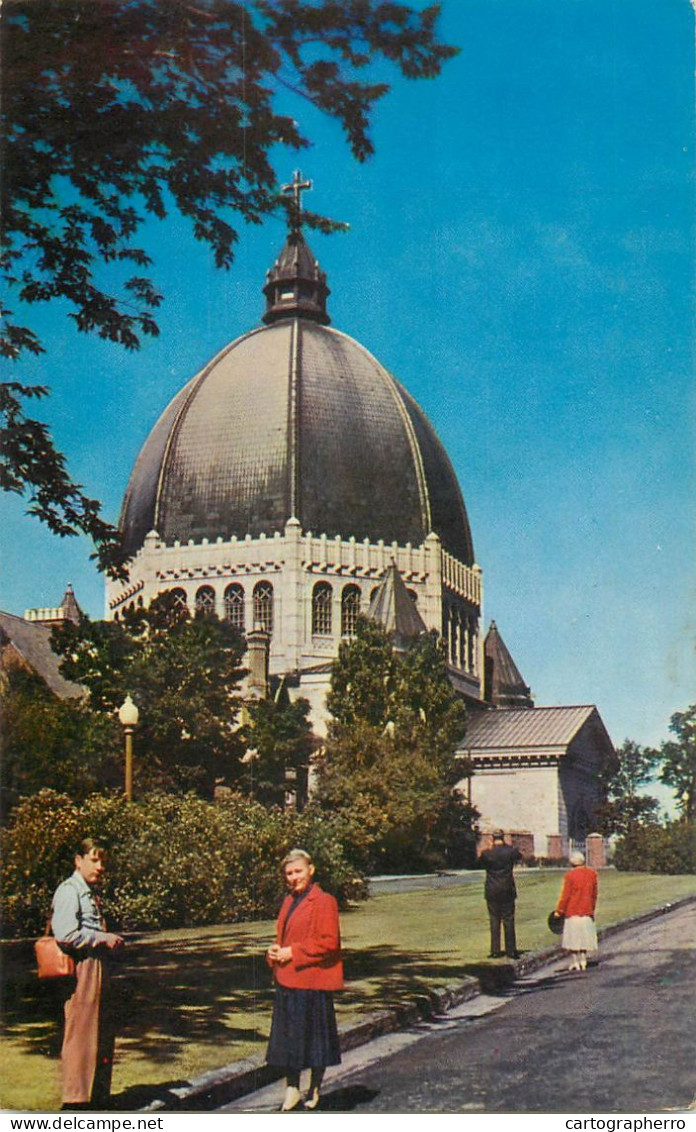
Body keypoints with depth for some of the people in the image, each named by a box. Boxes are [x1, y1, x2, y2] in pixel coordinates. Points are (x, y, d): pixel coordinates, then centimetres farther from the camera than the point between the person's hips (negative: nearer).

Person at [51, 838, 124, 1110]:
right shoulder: (69, 891, -11)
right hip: (81, 968, -10)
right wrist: (104, 938, -14)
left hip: (98, 969, 10)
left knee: (102, 1035, 14)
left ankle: (97, 1096, 23)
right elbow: (66, 935, -22)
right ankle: (76, 1098, 1)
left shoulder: (90, 893, 20)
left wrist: (111, 941, 13)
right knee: (80, 1034, -6)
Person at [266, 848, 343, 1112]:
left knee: (314, 1037, 3)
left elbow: (329, 942, -17)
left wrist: (293, 953, -17)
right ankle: (292, 1089, 18)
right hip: (286, 981, 8)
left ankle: (314, 1090, 17)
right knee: (287, 1036, 9)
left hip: (312, 980, -8)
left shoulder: (323, 902, -11)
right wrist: (275, 952, 4)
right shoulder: (289, 901, 15)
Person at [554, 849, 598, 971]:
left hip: (572, 912, -4)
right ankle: (583, 962, 12)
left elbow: (565, 895, -9)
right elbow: (594, 894, 11)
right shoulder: (592, 874, 3)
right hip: (587, 911, 4)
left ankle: (575, 963, 3)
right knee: (584, 937, 11)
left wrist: (559, 911, -1)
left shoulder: (570, 875, -10)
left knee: (573, 938, 3)